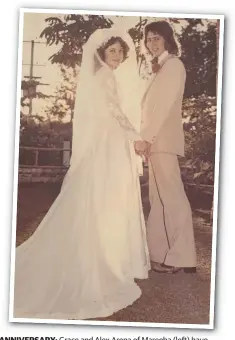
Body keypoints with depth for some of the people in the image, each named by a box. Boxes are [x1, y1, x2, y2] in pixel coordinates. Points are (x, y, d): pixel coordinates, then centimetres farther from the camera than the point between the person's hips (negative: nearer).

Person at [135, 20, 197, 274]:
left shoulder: (173, 64, -4)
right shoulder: (159, 68, 22)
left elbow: (165, 105, -15)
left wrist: (145, 138, -20)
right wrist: (146, 139, 11)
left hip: (163, 140, -9)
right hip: (156, 141, 9)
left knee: (172, 196, -9)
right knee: (159, 198, 8)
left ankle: (181, 258, -6)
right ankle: (162, 254, 13)